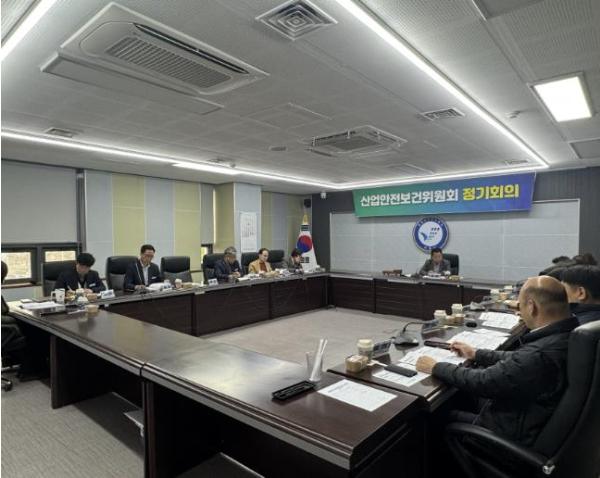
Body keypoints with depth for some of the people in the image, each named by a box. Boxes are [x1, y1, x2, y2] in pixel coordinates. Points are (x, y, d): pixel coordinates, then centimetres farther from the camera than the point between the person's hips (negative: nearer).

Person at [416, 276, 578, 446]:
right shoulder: (568, 331, -9)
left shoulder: (540, 354, -36)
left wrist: (436, 367, -13)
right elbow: (518, 359, 5)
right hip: (538, 422, 8)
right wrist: (476, 354, 13)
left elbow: (482, 382, -26)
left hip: (517, 433, -8)